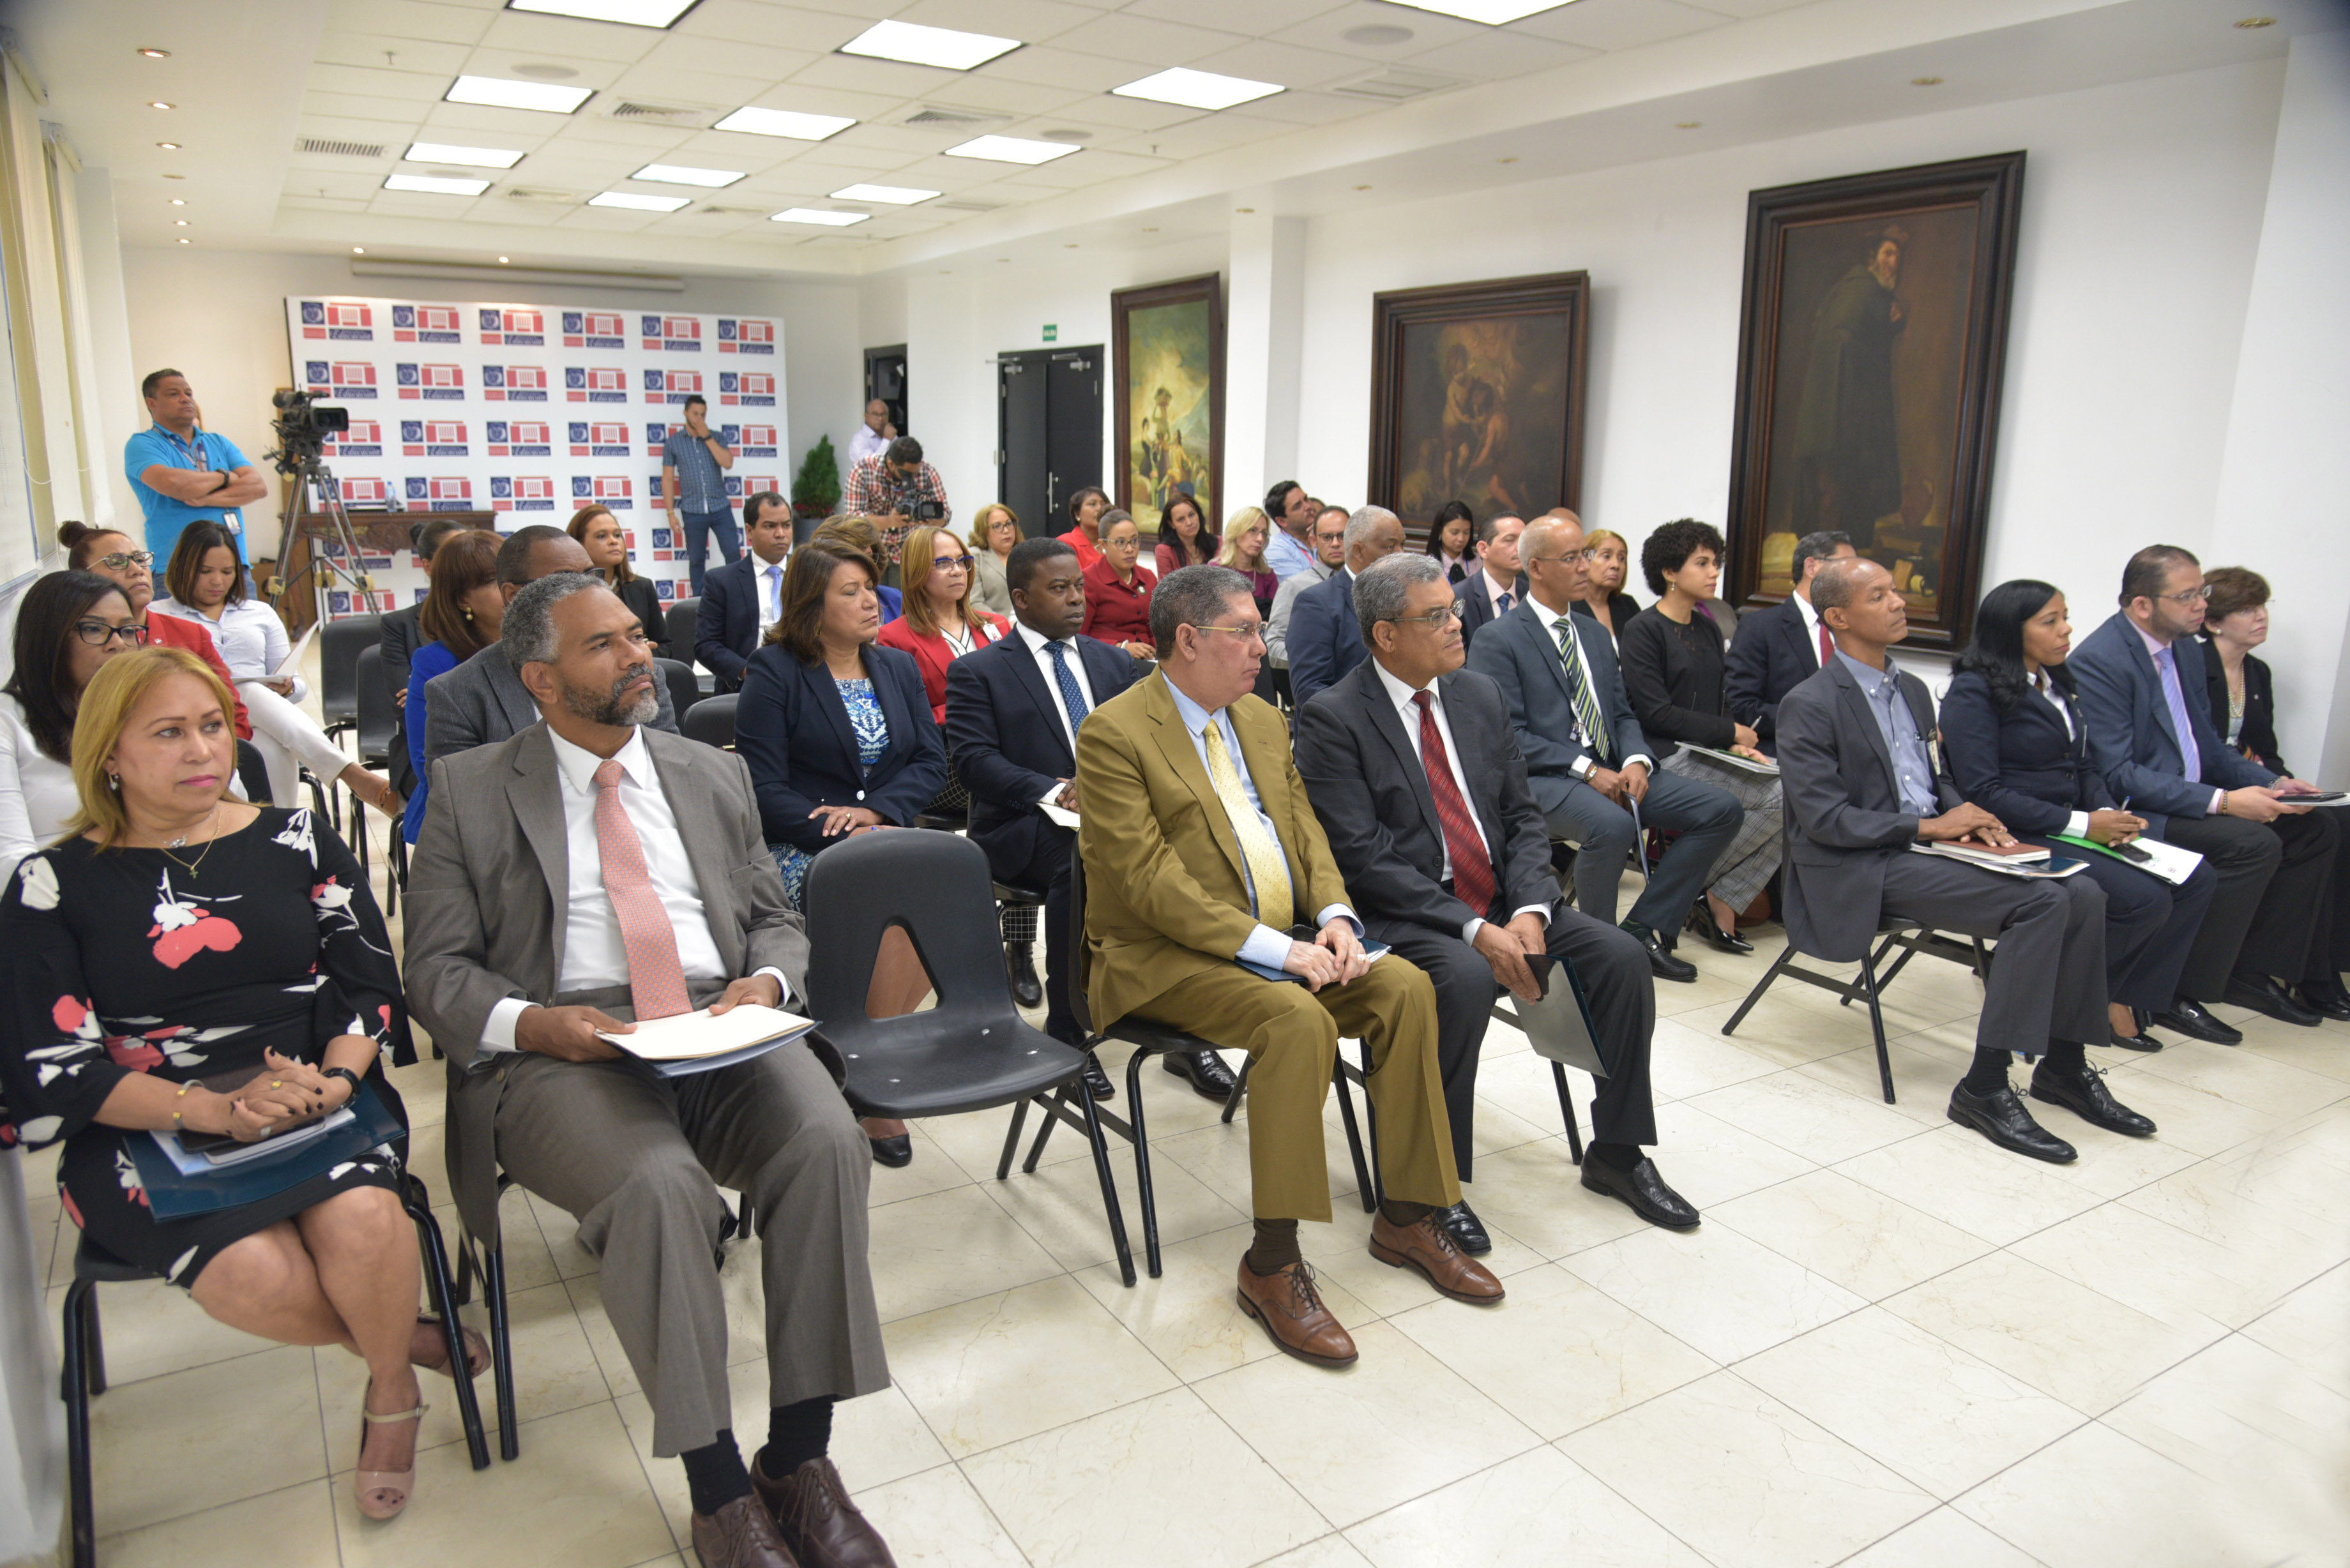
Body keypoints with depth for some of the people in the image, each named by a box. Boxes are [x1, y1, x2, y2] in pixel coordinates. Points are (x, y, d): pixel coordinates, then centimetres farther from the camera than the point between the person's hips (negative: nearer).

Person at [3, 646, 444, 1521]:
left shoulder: (295, 840, 9)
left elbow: (369, 981, 5)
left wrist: (334, 1081, -16)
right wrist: (216, 1111, -18)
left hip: (321, 1101, 1)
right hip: (147, 1131, -1)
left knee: (362, 1221, -29)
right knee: (264, 1280, -28)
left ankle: (392, 1392, 2)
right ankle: (407, 1336, 3)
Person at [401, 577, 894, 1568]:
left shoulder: (714, 775, 20)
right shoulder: (470, 791, 10)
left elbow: (776, 919, 21)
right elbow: (437, 967, 7)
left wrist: (767, 981, -3)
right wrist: (530, 1023, -13)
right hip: (563, 1049, -2)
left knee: (826, 1141, -28)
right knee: (661, 1186, -34)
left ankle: (799, 1458, -15)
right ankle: (717, 1487, -17)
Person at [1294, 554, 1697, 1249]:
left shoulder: (1480, 696, 9)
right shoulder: (1333, 719, -11)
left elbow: (1524, 817, 9)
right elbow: (1363, 856, -17)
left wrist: (1530, 910, -10)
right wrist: (1474, 931, -23)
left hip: (1500, 901, 7)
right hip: (1403, 915, -6)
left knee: (1622, 957, -9)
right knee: (1465, 979, -34)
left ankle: (1617, 1152, 10)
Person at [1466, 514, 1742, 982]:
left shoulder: (1595, 634, 20)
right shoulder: (1497, 641, -4)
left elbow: (1623, 713, 19)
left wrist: (1636, 761, -4)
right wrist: (1587, 770, -18)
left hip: (1612, 772, 8)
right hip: (1542, 780, -7)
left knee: (1723, 809, -8)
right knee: (1612, 825, -37)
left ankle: (1645, 929, -2)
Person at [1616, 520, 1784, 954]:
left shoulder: (1708, 629, 18)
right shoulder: (1642, 630, -6)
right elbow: (1655, 713, -14)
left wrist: (1738, 744, -1)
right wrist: (1731, 733, -11)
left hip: (1711, 752, 8)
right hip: (1669, 756, -7)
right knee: (1780, 795, -22)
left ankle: (1722, 903, -6)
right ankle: (1696, 887, -5)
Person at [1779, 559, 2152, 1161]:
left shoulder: (1912, 689, 16)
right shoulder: (1809, 705, -10)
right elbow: (1823, 818, -16)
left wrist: (1968, 815, 2)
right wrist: (1928, 826, -17)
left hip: (1927, 843, 8)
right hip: (1862, 870, -8)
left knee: (2083, 894, -10)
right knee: (2041, 903, -23)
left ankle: (2063, 1065, 3)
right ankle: (1985, 1088, -18)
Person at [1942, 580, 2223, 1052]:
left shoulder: (2055, 685, 16)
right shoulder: (1973, 692, -10)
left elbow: (2084, 767, 19)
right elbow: (1983, 792, -18)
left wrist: (2108, 813, -4)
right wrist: (2081, 824, -19)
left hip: (2073, 828, 8)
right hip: (2019, 837, -8)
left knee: (2196, 880, -8)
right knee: (2145, 899, -22)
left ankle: (2123, 997, 0)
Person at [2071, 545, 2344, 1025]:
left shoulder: (2187, 649, 11)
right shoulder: (2099, 661, -18)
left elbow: (2206, 744, 19)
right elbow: (2118, 775, -22)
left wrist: (2271, 783, 2)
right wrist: (2223, 802, -26)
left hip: (2192, 797, 9)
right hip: (2136, 812, -9)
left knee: (2317, 830, 0)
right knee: (2254, 842, -25)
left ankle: (2255, 970, 3)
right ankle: (2186, 990, -16)